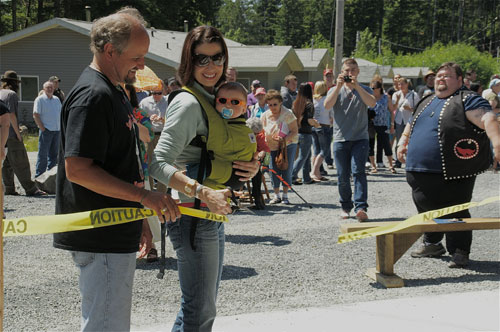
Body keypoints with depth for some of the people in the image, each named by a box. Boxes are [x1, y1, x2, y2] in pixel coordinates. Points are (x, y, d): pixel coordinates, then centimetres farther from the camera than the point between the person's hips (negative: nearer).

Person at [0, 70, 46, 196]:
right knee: (21, 163, -8)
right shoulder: (11, 94, -11)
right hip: (11, 135, -9)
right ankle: (30, 189, -9)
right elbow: (11, 115, -18)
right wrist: (18, 133, -14)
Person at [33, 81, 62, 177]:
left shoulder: (57, 99, 15)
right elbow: (35, 115, -10)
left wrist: (61, 127, 10)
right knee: (43, 154, -6)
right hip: (46, 130, -6)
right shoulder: (40, 99, -4)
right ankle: (39, 176, -3)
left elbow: (60, 113, 21)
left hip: (57, 130, 6)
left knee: (54, 154, 10)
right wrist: (42, 129, -15)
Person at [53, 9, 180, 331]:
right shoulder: (93, 96, -18)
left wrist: (140, 218, 24)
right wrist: (144, 196, -24)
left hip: (117, 232, 11)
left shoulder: (116, 92, 16)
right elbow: (77, 169, -25)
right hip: (101, 239, -11)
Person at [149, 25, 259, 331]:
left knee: (205, 306, 19)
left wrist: (252, 166, -1)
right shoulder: (188, 103, -16)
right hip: (193, 216, -10)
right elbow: (159, 164, -24)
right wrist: (203, 193, -34)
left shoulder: (215, 99, 12)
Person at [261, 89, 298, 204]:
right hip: (272, 147, 3)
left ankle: (285, 195, 8)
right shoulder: (265, 116, -1)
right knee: (274, 170, -1)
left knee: (286, 170, -4)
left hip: (288, 145, -3)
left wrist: (285, 140, -30)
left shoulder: (288, 114, -13)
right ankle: (276, 195, 12)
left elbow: (295, 131, -14)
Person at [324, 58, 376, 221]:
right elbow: (327, 105, -10)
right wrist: (339, 86, -18)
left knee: (358, 171, -17)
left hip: (360, 138, -1)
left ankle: (361, 207, -22)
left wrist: (356, 86, -20)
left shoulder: (364, 90, 9)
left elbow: (372, 103, -13)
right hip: (340, 139, 1)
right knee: (343, 176, 4)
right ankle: (346, 206, 19)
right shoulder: (335, 90, 10)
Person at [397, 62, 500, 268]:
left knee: (455, 213, -3)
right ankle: (432, 244, 34)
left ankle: (459, 252, 7)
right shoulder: (427, 102, 20)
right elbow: (411, 124, 32)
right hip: (421, 172, 8)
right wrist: (403, 141, 15)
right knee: (427, 210, 17)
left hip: (452, 174, -8)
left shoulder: (467, 100, -5)